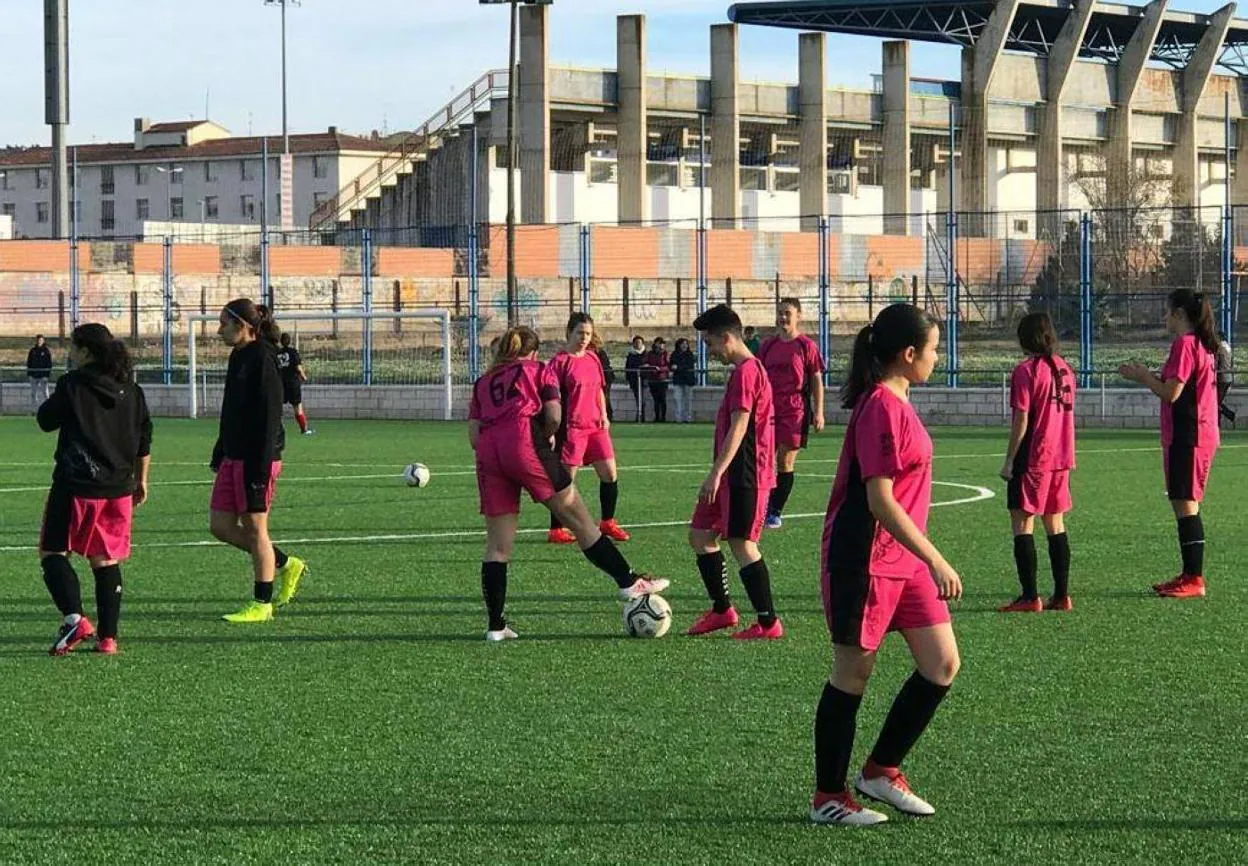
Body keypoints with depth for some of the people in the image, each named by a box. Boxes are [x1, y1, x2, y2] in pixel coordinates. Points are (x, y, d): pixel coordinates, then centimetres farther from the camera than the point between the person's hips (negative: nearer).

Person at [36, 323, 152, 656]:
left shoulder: (72, 384, -8)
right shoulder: (131, 391, 8)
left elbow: (45, 420, 1)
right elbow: (144, 441, 12)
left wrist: (55, 399, 20)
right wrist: (141, 480, 23)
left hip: (75, 485, -5)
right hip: (118, 489, 5)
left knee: (53, 553, 2)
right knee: (106, 561, 11)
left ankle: (74, 616, -19)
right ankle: (108, 636, 6)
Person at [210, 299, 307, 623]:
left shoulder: (262, 360, -15)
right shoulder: (239, 357, 14)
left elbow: (269, 419, -19)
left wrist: (259, 470, -22)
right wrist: (219, 456, 21)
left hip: (256, 459, -9)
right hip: (234, 458, 9)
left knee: (254, 528, -2)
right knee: (220, 525, 10)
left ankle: (262, 604, 8)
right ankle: (286, 565, 23)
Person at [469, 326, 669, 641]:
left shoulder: (483, 382, 27)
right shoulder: (540, 370, 17)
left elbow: (473, 435, 17)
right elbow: (554, 417, 2)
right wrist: (546, 438, 21)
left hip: (488, 452, 4)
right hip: (525, 445, -4)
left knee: (497, 543, 6)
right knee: (579, 518, 5)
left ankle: (496, 626, 4)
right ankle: (629, 582, 6)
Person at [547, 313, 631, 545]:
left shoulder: (593, 358, 12)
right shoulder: (560, 361, -8)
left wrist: (604, 415, 10)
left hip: (595, 426, 7)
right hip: (571, 428, -7)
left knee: (610, 474, 5)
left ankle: (607, 522, 21)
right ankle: (556, 530, 6)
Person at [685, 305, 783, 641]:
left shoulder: (745, 371, -16)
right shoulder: (748, 369, 16)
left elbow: (738, 427, -21)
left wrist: (716, 474, -22)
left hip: (744, 476, -10)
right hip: (734, 476, 10)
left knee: (742, 544, -7)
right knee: (700, 535, 13)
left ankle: (769, 623, -3)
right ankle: (722, 609, 21)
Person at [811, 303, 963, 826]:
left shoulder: (895, 403, 12)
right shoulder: (881, 407, -18)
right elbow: (879, 500, -23)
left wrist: (927, 558, 25)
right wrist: (934, 560, -24)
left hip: (904, 561, 10)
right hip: (865, 561, -10)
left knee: (942, 665, 6)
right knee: (853, 674, 1)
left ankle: (881, 770, 19)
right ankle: (828, 798, 12)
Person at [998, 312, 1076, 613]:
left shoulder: (1027, 371, -12)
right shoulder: (1064, 368, 9)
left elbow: (1021, 421, -14)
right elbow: (1067, 412, 15)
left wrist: (1009, 460, -9)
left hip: (1033, 457, -7)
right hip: (1061, 458, 7)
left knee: (1022, 523, -3)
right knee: (1055, 524, 13)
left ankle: (1029, 597, -8)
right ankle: (1061, 594, 13)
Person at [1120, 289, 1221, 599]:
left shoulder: (1184, 344, -14)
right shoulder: (1203, 344, 17)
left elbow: (1171, 393, -17)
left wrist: (1143, 377, -3)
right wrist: (1148, 376, 18)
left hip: (1186, 436, -10)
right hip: (1201, 433, 10)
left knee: (1185, 505, -9)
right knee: (1186, 505, 13)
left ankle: (1194, 579, -10)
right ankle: (1190, 576, 16)